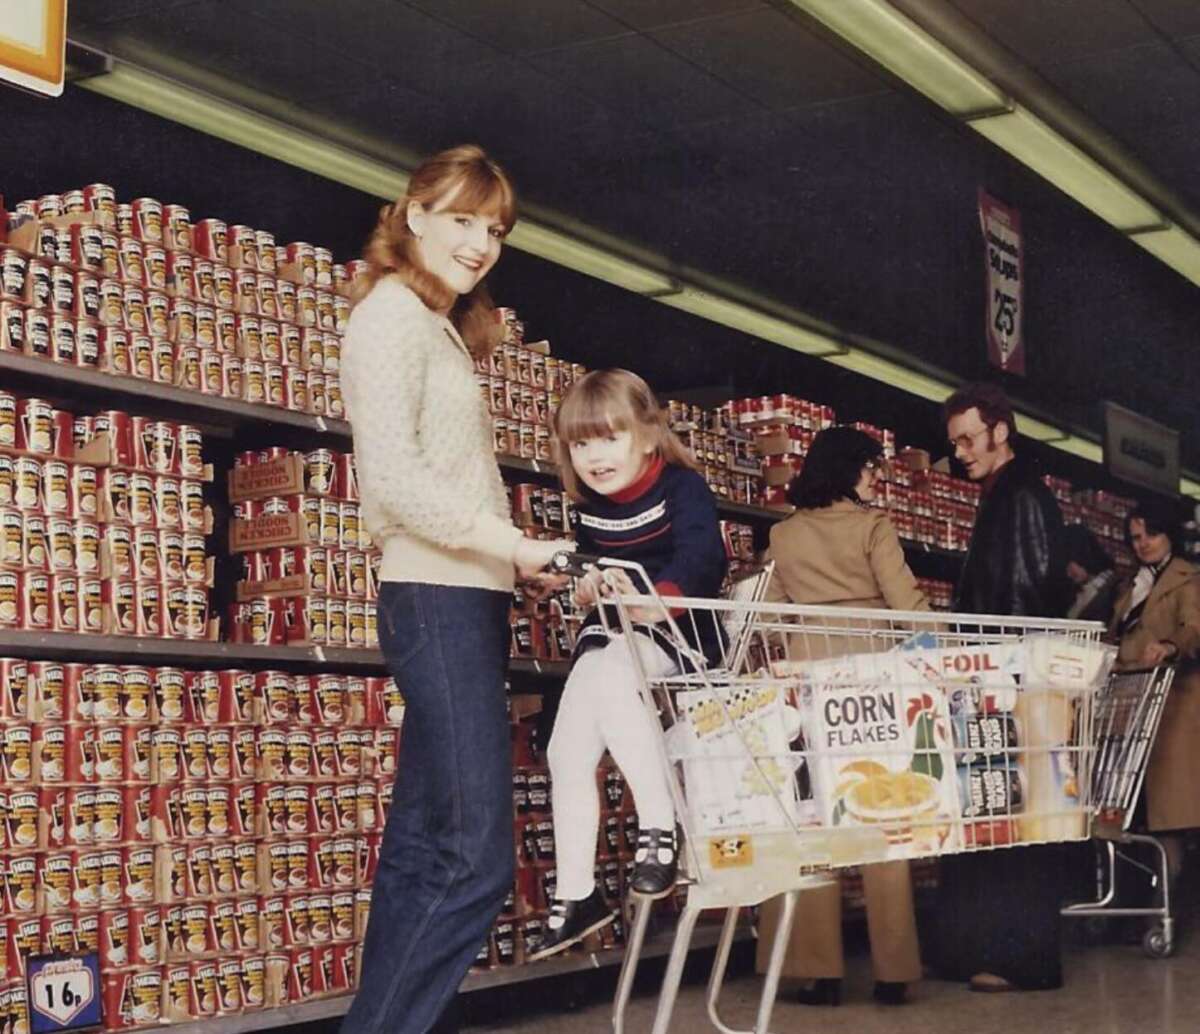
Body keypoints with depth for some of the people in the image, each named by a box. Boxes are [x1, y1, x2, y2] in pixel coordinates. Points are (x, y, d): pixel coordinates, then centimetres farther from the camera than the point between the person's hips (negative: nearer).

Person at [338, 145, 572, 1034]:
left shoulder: (442, 328, 25)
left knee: (426, 849, 9)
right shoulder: (392, 314, -5)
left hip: (464, 603, 10)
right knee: (475, 859, -14)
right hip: (439, 600, -10)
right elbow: (393, 475, -16)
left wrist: (514, 556, 8)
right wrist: (509, 543, -20)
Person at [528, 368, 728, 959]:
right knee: (567, 753, -3)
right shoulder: (588, 509, 11)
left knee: (608, 673, -38)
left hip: (670, 632, -7)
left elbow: (702, 560, -25)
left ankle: (659, 827, -32)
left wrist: (654, 600, -41)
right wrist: (585, 588, 0)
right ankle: (575, 895, 7)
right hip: (609, 637, 7)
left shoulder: (681, 487, -9)